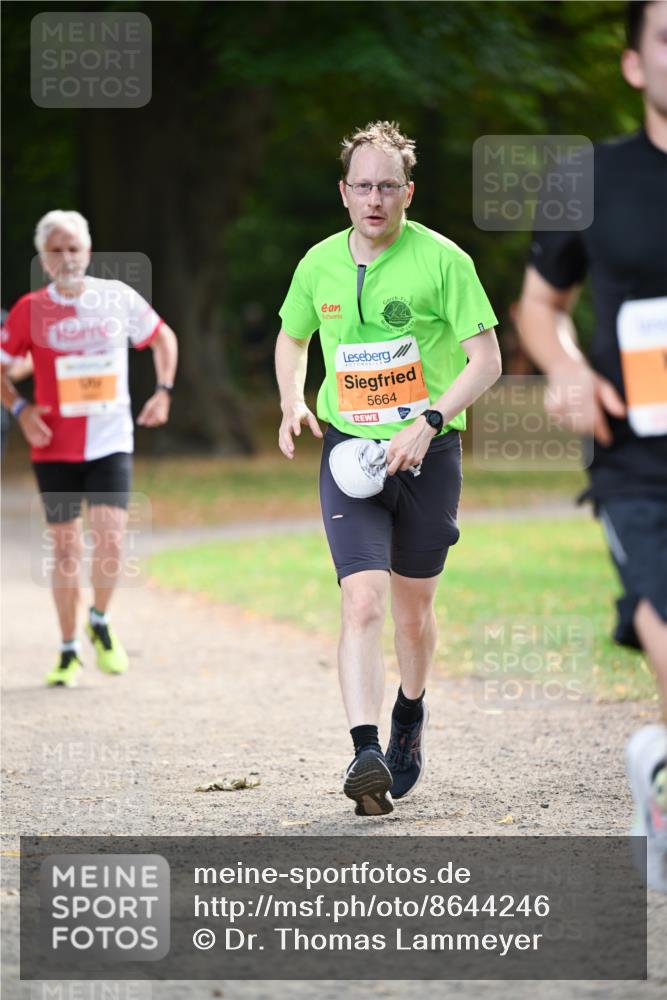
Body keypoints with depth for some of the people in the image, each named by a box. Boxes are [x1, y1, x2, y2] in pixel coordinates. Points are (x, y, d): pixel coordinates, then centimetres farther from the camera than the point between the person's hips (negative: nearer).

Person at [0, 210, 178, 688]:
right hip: (54, 448, 0)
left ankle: (100, 623, 15)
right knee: (66, 548, 4)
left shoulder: (119, 298, -1)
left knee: (110, 542, -13)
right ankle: (69, 651, 17)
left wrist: (164, 390, 2)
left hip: (111, 444, 0)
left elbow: (163, 338, 15)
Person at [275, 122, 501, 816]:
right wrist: (292, 402, 3)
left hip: (427, 454, -1)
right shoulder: (319, 264, 3)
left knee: (412, 610, 12)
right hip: (348, 451, 1)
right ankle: (366, 755, -24)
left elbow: (486, 359, -7)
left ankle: (410, 716, 40)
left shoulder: (442, 260, -7)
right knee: (363, 601, -16)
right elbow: (292, 338, 22)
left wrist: (428, 423, -19)